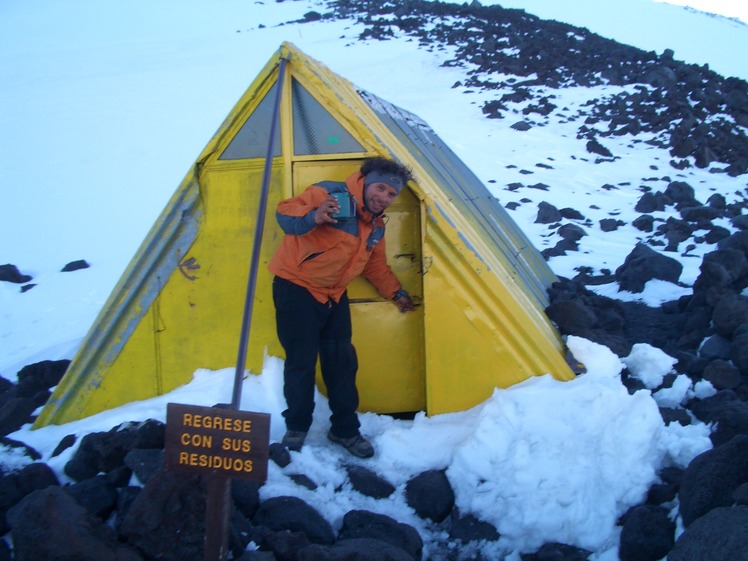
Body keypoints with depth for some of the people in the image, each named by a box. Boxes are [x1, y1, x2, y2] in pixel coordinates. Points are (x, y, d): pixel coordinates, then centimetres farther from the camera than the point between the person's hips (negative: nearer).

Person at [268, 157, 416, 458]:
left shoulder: (376, 226, 7)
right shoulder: (331, 195, -19)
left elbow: (376, 266, 22)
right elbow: (285, 212, -25)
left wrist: (396, 292, 22)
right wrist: (312, 218, -44)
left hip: (334, 296, 7)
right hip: (296, 288, -7)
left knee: (342, 362, 6)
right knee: (301, 361, -4)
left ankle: (345, 429, 20)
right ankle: (296, 428, 16)